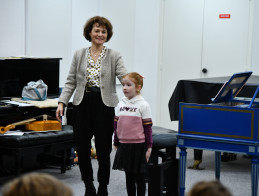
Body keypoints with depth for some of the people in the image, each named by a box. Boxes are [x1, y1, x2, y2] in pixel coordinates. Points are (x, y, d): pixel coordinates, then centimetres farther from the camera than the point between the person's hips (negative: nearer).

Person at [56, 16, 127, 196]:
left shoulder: (114, 56, 3)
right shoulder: (79, 55, 9)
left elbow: (124, 76, -10)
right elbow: (71, 82, 8)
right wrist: (62, 102, -2)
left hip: (104, 105, -2)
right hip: (82, 105, 2)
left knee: (103, 150, 2)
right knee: (82, 149, 6)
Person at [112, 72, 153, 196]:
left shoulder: (143, 105, -8)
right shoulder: (120, 105, 6)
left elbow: (148, 128, -8)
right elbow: (116, 126, 13)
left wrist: (149, 147, -9)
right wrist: (116, 144, 14)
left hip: (138, 146, -5)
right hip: (124, 145, 5)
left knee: (139, 176, 3)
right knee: (128, 175, 12)